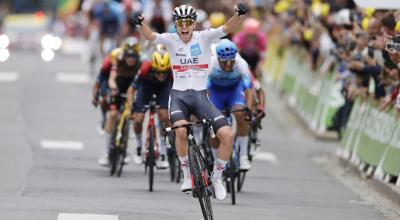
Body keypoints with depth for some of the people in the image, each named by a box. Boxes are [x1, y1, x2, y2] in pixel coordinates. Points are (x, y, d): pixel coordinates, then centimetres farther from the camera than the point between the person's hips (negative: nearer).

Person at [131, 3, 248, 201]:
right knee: (181, 130, -32)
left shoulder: (203, 37, -2)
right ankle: (187, 175, -10)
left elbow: (227, 28, -16)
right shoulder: (171, 40, -2)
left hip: (200, 96, 1)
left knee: (227, 135, -16)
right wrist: (140, 24, -41)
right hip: (179, 96, -1)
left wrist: (239, 14, -36)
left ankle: (217, 177, 7)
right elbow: (150, 36, -19)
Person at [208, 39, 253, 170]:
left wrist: (249, 109, -50)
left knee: (241, 115, -28)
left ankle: (243, 156, -17)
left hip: (235, 88, -1)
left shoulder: (241, 64, -33)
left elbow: (248, 90, -35)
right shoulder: (211, 64, -33)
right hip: (216, 90, 1)